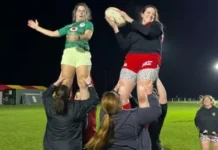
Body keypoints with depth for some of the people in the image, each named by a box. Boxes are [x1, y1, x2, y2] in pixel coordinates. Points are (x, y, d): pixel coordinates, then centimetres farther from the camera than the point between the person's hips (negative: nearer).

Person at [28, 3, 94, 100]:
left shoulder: (88, 24, 15)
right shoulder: (69, 26, 27)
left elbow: (88, 35, -7)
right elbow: (53, 34, 30)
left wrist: (78, 37, -29)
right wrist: (37, 27, 34)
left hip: (82, 53, -4)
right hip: (68, 53, 4)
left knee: (83, 83, -14)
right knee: (65, 83, -4)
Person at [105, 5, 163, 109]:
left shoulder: (157, 25, 18)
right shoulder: (134, 30, 26)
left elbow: (147, 31, -6)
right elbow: (124, 46, 11)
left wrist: (129, 19, 0)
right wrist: (115, 28, 7)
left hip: (149, 60, -3)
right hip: (132, 60, 4)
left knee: (143, 97, -18)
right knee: (121, 96, -8)